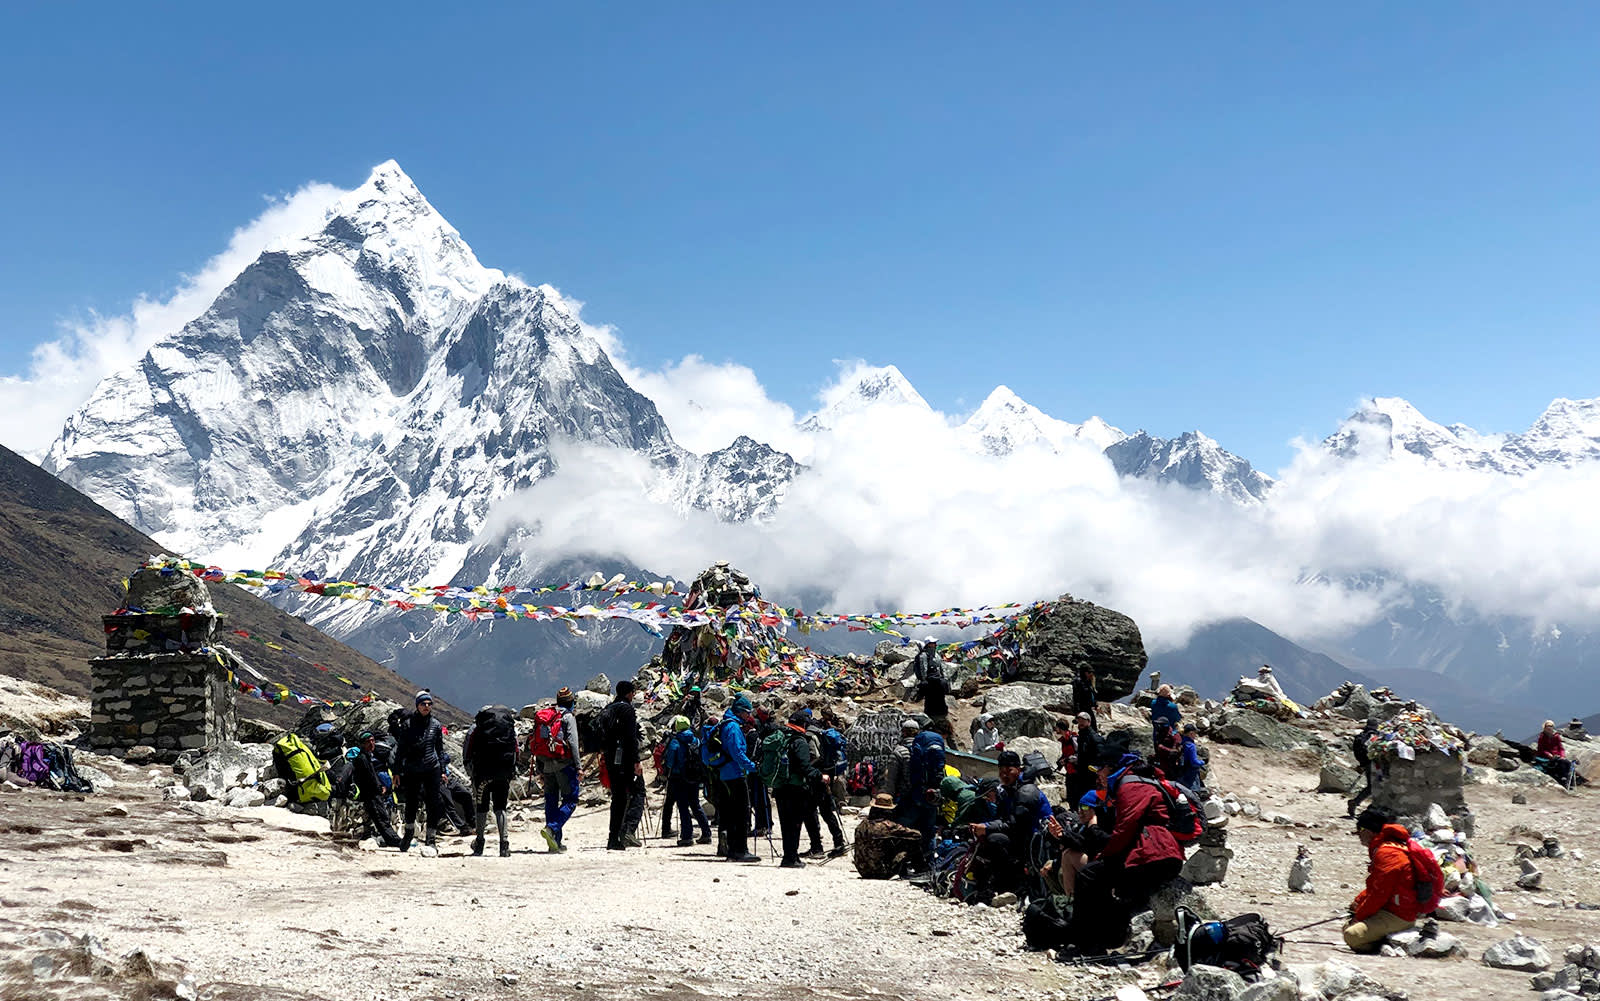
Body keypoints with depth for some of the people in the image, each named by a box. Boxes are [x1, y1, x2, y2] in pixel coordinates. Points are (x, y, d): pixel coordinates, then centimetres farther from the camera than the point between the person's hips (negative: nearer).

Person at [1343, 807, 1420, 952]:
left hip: (1398, 917, -11)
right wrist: (1359, 901, 9)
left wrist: (1359, 915, -11)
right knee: (1347, 927, 19)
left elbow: (1380, 893, -21)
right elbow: (1374, 887, 24)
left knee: (1352, 935, -26)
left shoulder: (1387, 853, -19)